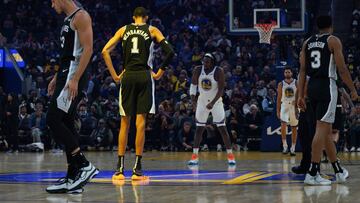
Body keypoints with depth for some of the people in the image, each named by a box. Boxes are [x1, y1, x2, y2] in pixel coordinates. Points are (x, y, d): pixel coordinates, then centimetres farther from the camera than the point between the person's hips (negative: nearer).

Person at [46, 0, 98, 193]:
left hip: (73, 77, -10)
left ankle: (84, 165, -14)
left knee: (53, 119, -15)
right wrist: (57, 77, 22)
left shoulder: (81, 16, -10)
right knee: (66, 124, 7)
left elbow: (87, 49, -18)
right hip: (66, 76, 10)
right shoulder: (68, 20, 20)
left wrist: (75, 79, -24)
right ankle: (72, 178, 8)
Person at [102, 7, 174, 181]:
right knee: (140, 122, -1)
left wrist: (114, 75, 6)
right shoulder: (152, 30, 7)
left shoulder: (123, 30, 13)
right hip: (144, 76, -2)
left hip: (127, 76, 2)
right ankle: (137, 169, -4)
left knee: (125, 122, 7)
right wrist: (160, 72, 4)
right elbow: (170, 52, -4)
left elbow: (105, 51, 4)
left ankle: (120, 168, 5)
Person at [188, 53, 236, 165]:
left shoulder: (219, 71, -18)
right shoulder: (198, 70, -9)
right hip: (202, 101, 3)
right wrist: (193, 100, -14)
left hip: (216, 101, -3)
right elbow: (193, 85, 0)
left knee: (222, 128, -5)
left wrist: (213, 103, -28)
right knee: (199, 128, 1)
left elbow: (221, 90, -18)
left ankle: (230, 155, 0)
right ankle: (195, 156, 3)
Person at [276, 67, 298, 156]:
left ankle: (292, 148, 13)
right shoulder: (281, 84, 4)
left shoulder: (296, 83, 1)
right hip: (284, 106, 0)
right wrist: (278, 111, 1)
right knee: (283, 124, -21)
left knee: (294, 128, 5)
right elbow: (279, 98, 5)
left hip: (294, 106, 0)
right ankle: (285, 146, -17)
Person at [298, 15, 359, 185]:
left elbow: (302, 70, 9)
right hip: (327, 86, -6)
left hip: (312, 86, 7)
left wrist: (300, 95, 9)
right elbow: (342, 69, -8)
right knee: (322, 128, -9)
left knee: (327, 130, 14)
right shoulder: (333, 41, -3)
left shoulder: (307, 42, 14)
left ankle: (339, 171, 23)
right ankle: (312, 173, -15)